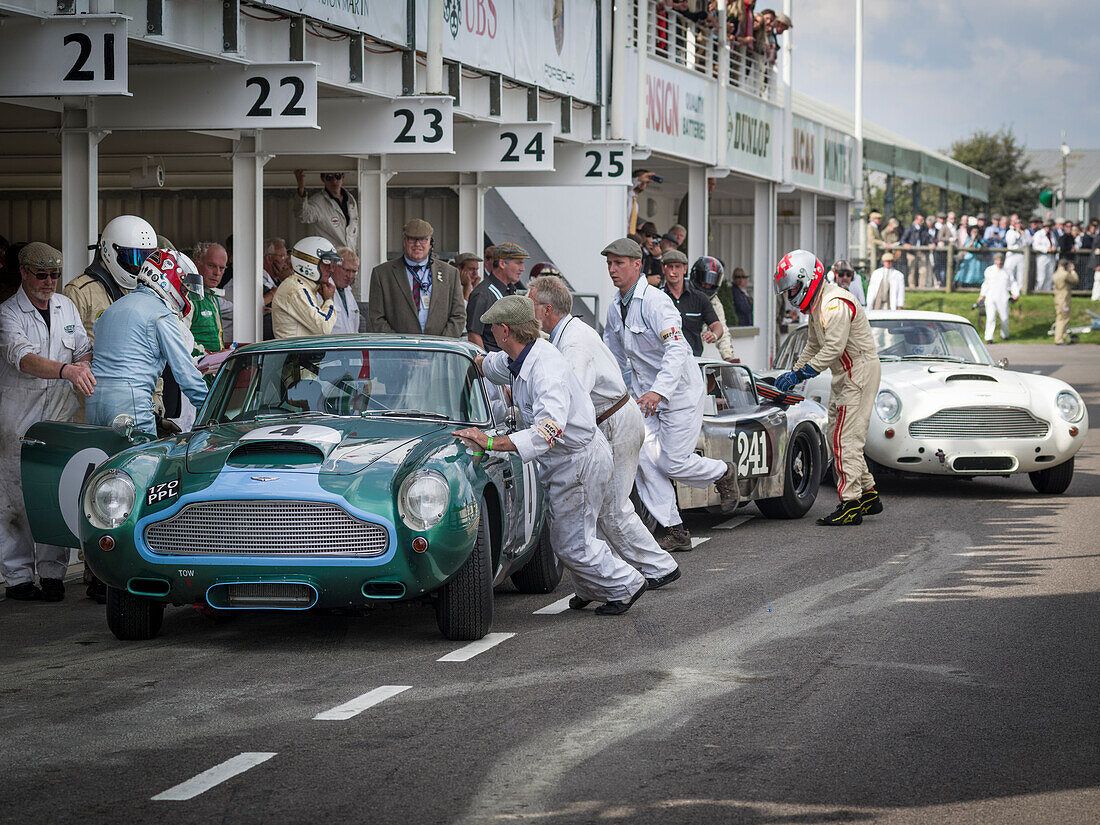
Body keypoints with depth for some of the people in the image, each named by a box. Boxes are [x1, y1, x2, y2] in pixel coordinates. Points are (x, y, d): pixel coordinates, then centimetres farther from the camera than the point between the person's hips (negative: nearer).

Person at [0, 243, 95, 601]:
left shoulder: (66, 307, 12)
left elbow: (84, 349, 20)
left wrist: (83, 363, -6)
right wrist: (66, 370, -40)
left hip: (61, 411, 4)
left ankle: (52, 572, 4)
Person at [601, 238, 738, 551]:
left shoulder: (655, 301, -21)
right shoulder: (615, 308, 5)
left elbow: (676, 350, -32)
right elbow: (614, 357, 20)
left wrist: (658, 390, -43)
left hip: (680, 393, -7)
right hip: (647, 395, 7)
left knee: (671, 463, -7)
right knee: (644, 458, -6)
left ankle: (723, 473, 24)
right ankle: (673, 530, 0)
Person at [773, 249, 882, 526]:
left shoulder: (835, 304, -21)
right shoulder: (818, 304, 13)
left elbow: (833, 349, -27)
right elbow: (813, 345, 22)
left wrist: (799, 375, -25)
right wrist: (794, 372, 12)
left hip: (860, 373, -11)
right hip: (845, 376, 11)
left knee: (846, 439, -12)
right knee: (838, 437, 13)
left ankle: (851, 505, -13)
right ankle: (868, 495, 19)